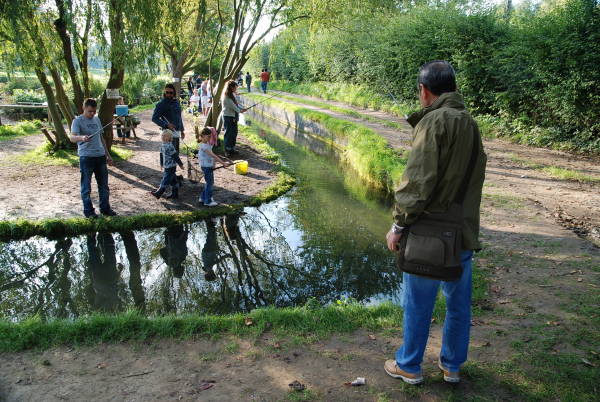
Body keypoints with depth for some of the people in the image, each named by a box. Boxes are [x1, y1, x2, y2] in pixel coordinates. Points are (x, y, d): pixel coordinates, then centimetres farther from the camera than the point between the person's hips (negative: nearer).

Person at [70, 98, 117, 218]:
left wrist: (108, 155, 21)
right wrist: (82, 137, -42)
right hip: (86, 157, -6)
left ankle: (105, 208, 23)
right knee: (86, 186, 3)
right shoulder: (78, 121, -6)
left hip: (100, 156, 6)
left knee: (104, 185, 12)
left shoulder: (97, 119, 14)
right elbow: (72, 137, -20)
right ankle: (88, 211, 14)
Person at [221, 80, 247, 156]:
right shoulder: (226, 96, -16)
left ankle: (232, 149, 21)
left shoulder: (233, 94, 13)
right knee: (228, 133, -5)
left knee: (234, 133, 11)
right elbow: (232, 106, -16)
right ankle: (227, 151, 0)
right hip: (228, 116, -9)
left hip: (234, 117, 9)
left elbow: (236, 104, 18)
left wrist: (242, 109, 4)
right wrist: (239, 111, -4)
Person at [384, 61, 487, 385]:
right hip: (464, 233, 7)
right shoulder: (471, 124, 9)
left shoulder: (434, 121, -15)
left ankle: (409, 366, 26)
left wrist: (398, 225, -13)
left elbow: (418, 182, -20)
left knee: (418, 305, 9)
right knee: (459, 305, 18)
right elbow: (475, 179, 9)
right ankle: (452, 365, 35)